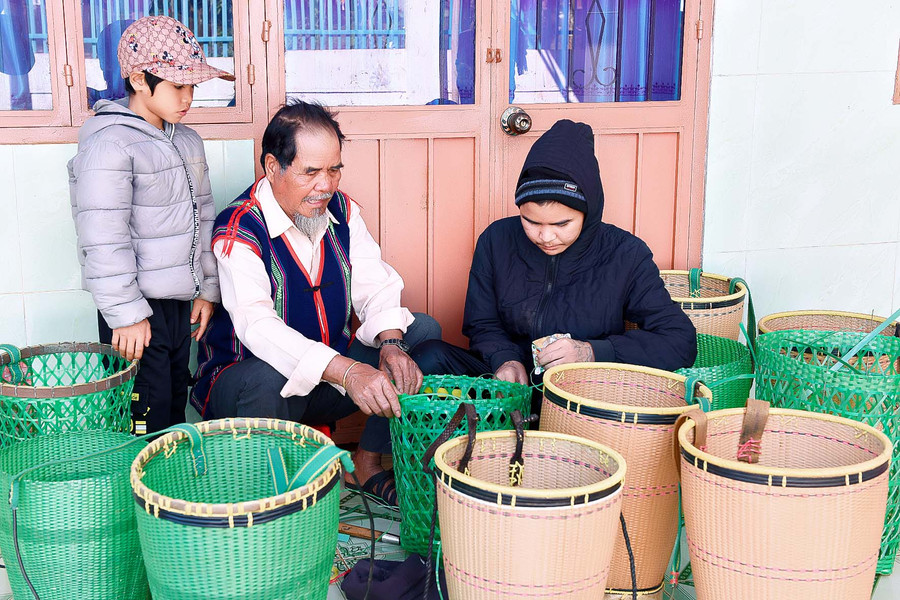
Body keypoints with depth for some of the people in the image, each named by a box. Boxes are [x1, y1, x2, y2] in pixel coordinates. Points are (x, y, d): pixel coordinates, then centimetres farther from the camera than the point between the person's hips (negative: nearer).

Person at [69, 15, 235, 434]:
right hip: (137, 311, -8)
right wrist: (126, 314, -19)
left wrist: (207, 289, 15)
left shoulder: (188, 142, 11)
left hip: (181, 305, 8)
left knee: (176, 414, 16)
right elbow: (103, 239, -19)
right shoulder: (109, 145, -15)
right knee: (147, 426, -4)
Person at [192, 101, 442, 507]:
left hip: (332, 374, 6)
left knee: (424, 332, -7)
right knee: (268, 381, -40)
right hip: (246, 378, -6)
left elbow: (375, 286, -2)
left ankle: (369, 463, -1)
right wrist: (347, 371, -48)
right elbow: (256, 323, -34)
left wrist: (391, 343, -27)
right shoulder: (238, 232, -19)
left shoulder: (342, 211, 2)